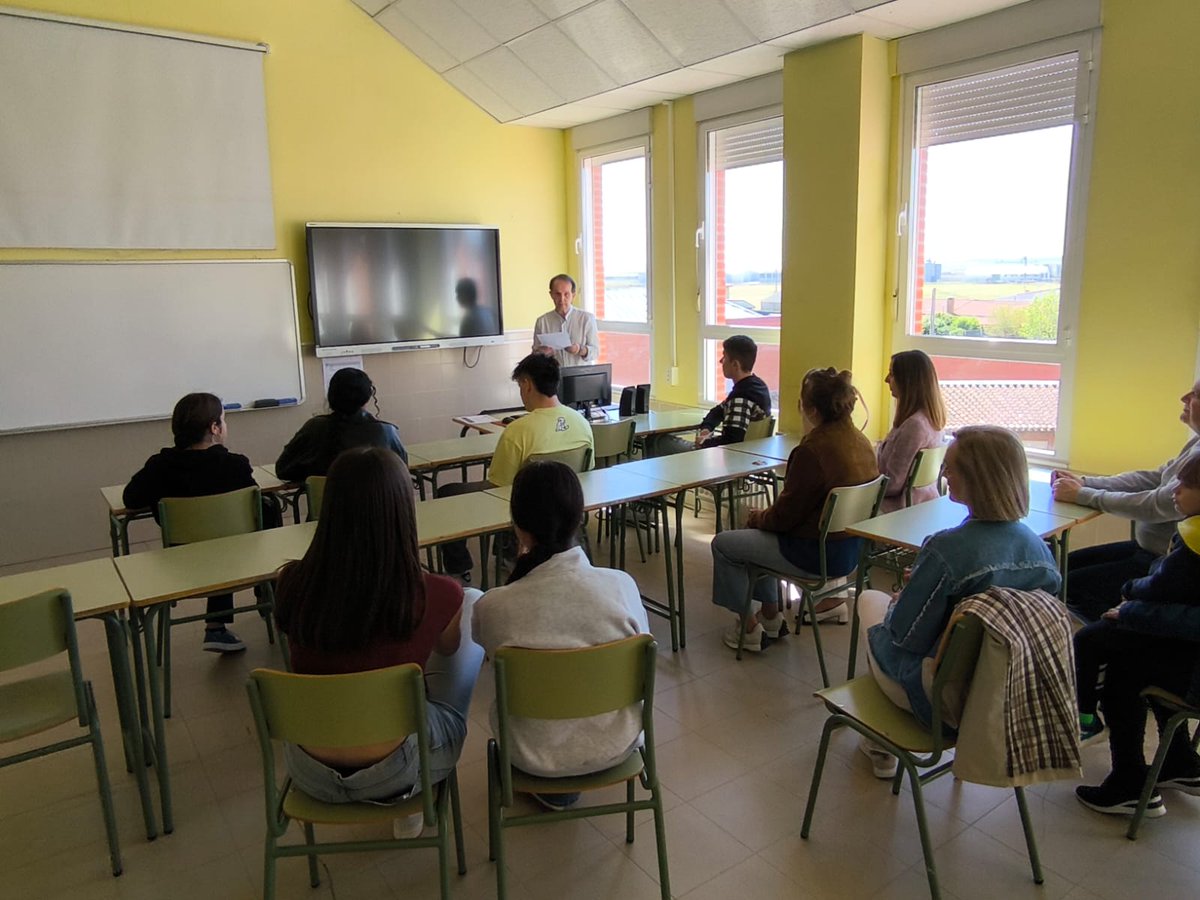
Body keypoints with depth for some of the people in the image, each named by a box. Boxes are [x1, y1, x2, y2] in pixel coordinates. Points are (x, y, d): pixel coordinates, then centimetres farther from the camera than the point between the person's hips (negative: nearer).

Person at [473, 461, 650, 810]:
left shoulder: (492, 607, -25)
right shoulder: (622, 585, -21)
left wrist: (524, 564, -1)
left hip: (538, 759, -1)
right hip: (615, 747, 1)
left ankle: (555, 790, 41)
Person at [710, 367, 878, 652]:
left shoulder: (812, 450, -27)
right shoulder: (860, 442, -1)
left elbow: (784, 516, -19)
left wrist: (759, 516, 3)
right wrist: (764, 516, 14)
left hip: (817, 554, -9)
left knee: (722, 544, 8)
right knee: (755, 532, 28)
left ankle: (749, 628, 19)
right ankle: (771, 617, 33)